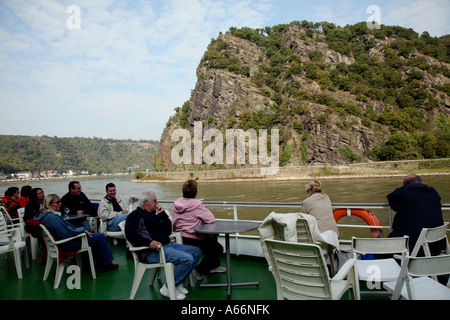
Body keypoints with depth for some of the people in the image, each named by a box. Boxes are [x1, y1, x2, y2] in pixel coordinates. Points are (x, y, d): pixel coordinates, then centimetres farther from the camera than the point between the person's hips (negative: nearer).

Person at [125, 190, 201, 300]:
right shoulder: (136, 215, 0)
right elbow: (131, 234, -18)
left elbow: (168, 231, 18)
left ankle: (178, 282, 7)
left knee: (196, 252, 5)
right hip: (153, 251, -9)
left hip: (167, 246, 9)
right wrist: (149, 242, -30)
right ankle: (168, 288, -7)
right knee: (187, 259, -25)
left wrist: (162, 214, 9)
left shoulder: (154, 214, 23)